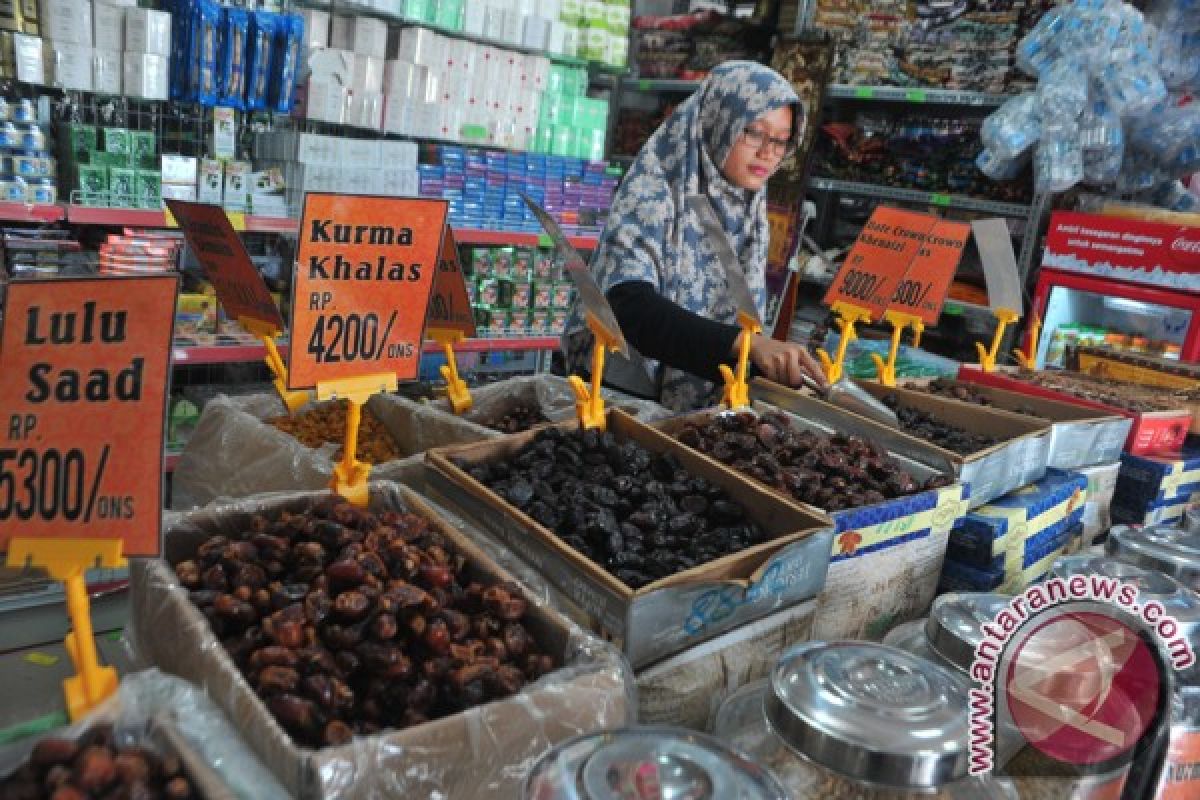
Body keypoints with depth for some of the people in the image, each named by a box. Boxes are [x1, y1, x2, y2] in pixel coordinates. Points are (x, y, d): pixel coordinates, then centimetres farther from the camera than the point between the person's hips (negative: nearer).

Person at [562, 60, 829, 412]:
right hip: (622, 394, -5)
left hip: (703, 405, 6)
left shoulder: (750, 211, 10)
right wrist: (744, 343, -34)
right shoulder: (653, 190, -9)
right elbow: (628, 304, -24)